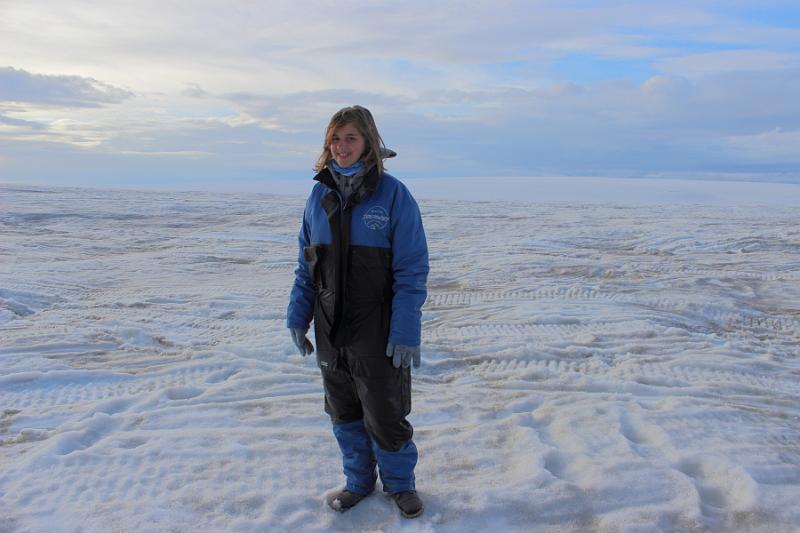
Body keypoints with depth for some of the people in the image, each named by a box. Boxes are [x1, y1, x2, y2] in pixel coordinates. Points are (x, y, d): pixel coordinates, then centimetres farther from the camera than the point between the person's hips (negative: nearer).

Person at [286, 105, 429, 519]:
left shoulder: (393, 194, -11)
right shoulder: (320, 195, 3)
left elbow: (411, 271, -12)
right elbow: (306, 264, 10)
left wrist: (405, 332, -17)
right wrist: (297, 315, 6)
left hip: (378, 332, -4)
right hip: (330, 330, 5)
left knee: (384, 416, 5)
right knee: (344, 414, 16)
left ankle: (399, 483, 31)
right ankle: (358, 481, 37)